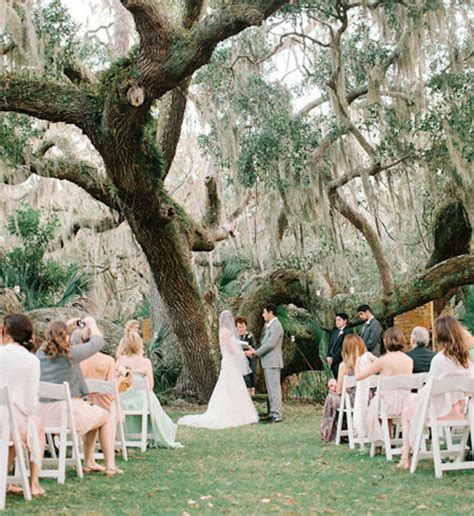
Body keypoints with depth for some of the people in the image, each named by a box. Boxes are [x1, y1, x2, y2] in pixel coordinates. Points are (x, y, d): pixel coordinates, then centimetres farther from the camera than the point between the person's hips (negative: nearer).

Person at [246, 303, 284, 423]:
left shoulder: (276, 326, -14)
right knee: (271, 389, 12)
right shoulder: (269, 325, 18)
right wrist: (256, 351, 6)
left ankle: (276, 415, -8)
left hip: (273, 362, -10)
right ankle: (273, 413, 17)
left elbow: (270, 344, -20)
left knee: (274, 388, -9)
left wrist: (255, 352, -13)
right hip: (268, 362, 10)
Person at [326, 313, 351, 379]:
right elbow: (330, 344, 17)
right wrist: (328, 356, 2)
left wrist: (333, 358, -13)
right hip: (333, 361, 7)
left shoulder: (348, 332, -9)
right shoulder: (335, 331, 17)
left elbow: (343, 348, -15)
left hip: (340, 361, -7)